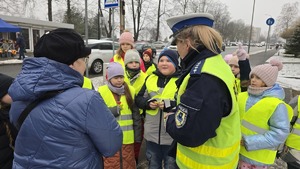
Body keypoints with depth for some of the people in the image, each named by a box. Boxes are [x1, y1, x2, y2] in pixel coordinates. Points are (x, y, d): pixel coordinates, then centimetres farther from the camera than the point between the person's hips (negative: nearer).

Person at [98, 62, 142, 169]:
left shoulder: (130, 90, 1)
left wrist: (137, 136, 6)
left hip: (127, 138, 3)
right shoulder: (101, 92, -7)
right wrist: (114, 110, -19)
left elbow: (136, 116, 5)